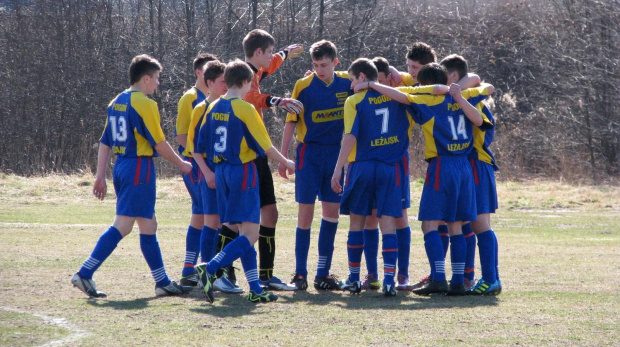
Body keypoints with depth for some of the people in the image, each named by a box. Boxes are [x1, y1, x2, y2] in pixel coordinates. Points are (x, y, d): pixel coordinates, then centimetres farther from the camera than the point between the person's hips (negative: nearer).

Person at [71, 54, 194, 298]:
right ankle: (85, 274, -15)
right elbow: (159, 143, -11)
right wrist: (182, 164, 2)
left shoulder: (116, 102, 13)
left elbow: (105, 143, 14)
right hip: (139, 168, -9)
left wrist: (100, 176, 15)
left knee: (149, 224, 14)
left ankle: (162, 282, 18)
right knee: (123, 225, -9)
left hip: (121, 166, 9)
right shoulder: (145, 104, -12)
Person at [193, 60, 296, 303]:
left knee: (243, 232, 11)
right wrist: (286, 163, 7)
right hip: (243, 172, -8)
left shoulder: (213, 108, 8)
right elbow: (264, 146, -9)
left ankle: (255, 289, 8)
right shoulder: (245, 109, -12)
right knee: (250, 234, -8)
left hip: (221, 171, 8)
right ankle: (209, 269, -24)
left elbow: (200, 146, 10)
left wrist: (209, 172, 23)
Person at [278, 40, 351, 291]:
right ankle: (300, 273, 3)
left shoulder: (347, 83, 1)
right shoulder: (304, 86, -7)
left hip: (336, 154, 3)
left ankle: (323, 274, 11)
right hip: (309, 153, -3)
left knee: (332, 211, 4)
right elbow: (291, 122, -2)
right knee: (306, 212, -4)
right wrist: (282, 157, -4)